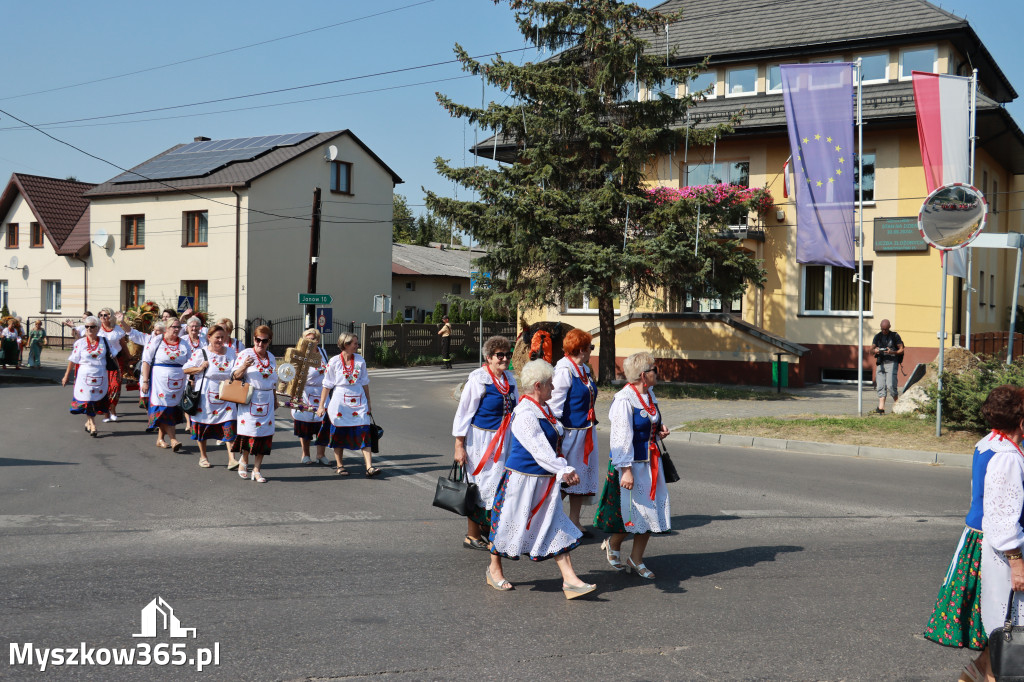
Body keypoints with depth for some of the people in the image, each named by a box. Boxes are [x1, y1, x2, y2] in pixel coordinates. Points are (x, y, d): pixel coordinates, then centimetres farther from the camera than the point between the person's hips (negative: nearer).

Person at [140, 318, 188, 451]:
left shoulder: (183, 344, 12)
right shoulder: (156, 342, 1)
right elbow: (146, 361, -3)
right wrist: (145, 381, -9)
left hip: (177, 383, 4)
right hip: (160, 382, -4)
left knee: (171, 409, 5)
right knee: (163, 408, -10)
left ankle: (160, 439, 16)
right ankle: (172, 439, -14)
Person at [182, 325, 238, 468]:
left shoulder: (231, 352, 6)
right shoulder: (201, 353, -3)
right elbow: (185, 369, 0)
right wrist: (199, 368, -15)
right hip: (205, 396, -1)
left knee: (229, 425, -10)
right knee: (203, 425, 9)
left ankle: (231, 457, -8)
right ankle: (203, 456, 26)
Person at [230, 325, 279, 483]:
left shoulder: (271, 357, 13)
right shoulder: (245, 354, -3)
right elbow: (235, 376, -7)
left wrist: (275, 399, 23)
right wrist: (244, 366, -25)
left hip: (266, 401, 4)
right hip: (249, 399, -4)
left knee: (264, 433, 0)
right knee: (249, 430, -6)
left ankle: (257, 469, 6)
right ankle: (244, 460, 21)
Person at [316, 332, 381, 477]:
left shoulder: (360, 360, 5)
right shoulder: (334, 361, -4)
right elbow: (327, 385, 0)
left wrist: (368, 404, 15)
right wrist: (321, 405, -2)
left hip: (359, 401, 2)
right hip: (340, 402, -2)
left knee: (364, 432, -8)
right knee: (339, 434, 6)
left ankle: (369, 467, -12)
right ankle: (339, 465, 22)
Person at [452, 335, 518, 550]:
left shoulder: (509, 378, 6)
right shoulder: (478, 379, -13)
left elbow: (516, 410, 17)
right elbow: (463, 413, -11)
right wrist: (459, 446, -14)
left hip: (502, 440, 7)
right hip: (480, 439, -7)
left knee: (499, 483, 10)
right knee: (480, 484, -1)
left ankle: (486, 528, 26)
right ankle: (472, 536, 11)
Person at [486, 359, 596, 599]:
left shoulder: (544, 409, 8)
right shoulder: (524, 414, -22)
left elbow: (557, 435, 17)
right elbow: (539, 450, -28)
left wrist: (566, 469, 10)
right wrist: (563, 471, -30)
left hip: (545, 480, 9)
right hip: (522, 478, -9)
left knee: (556, 526, 4)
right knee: (511, 523, 8)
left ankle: (570, 579, 4)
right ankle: (494, 569, 29)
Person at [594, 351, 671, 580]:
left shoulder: (649, 395, 8)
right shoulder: (624, 399, -19)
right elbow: (621, 437, -21)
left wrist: (659, 429, 4)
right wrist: (626, 470, -24)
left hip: (650, 462, 8)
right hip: (631, 464, -8)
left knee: (650, 512, 9)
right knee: (632, 513, 1)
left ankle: (636, 561, 22)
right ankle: (612, 545, 30)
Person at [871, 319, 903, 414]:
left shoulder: (895, 336, 2)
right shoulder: (877, 336, 14)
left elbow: (901, 350, 1)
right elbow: (871, 349, 9)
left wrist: (892, 352, -18)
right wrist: (875, 350, -15)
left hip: (891, 363, -4)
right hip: (880, 363, 4)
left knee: (890, 385, -14)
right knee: (881, 386, -2)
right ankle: (881, 407, -3)